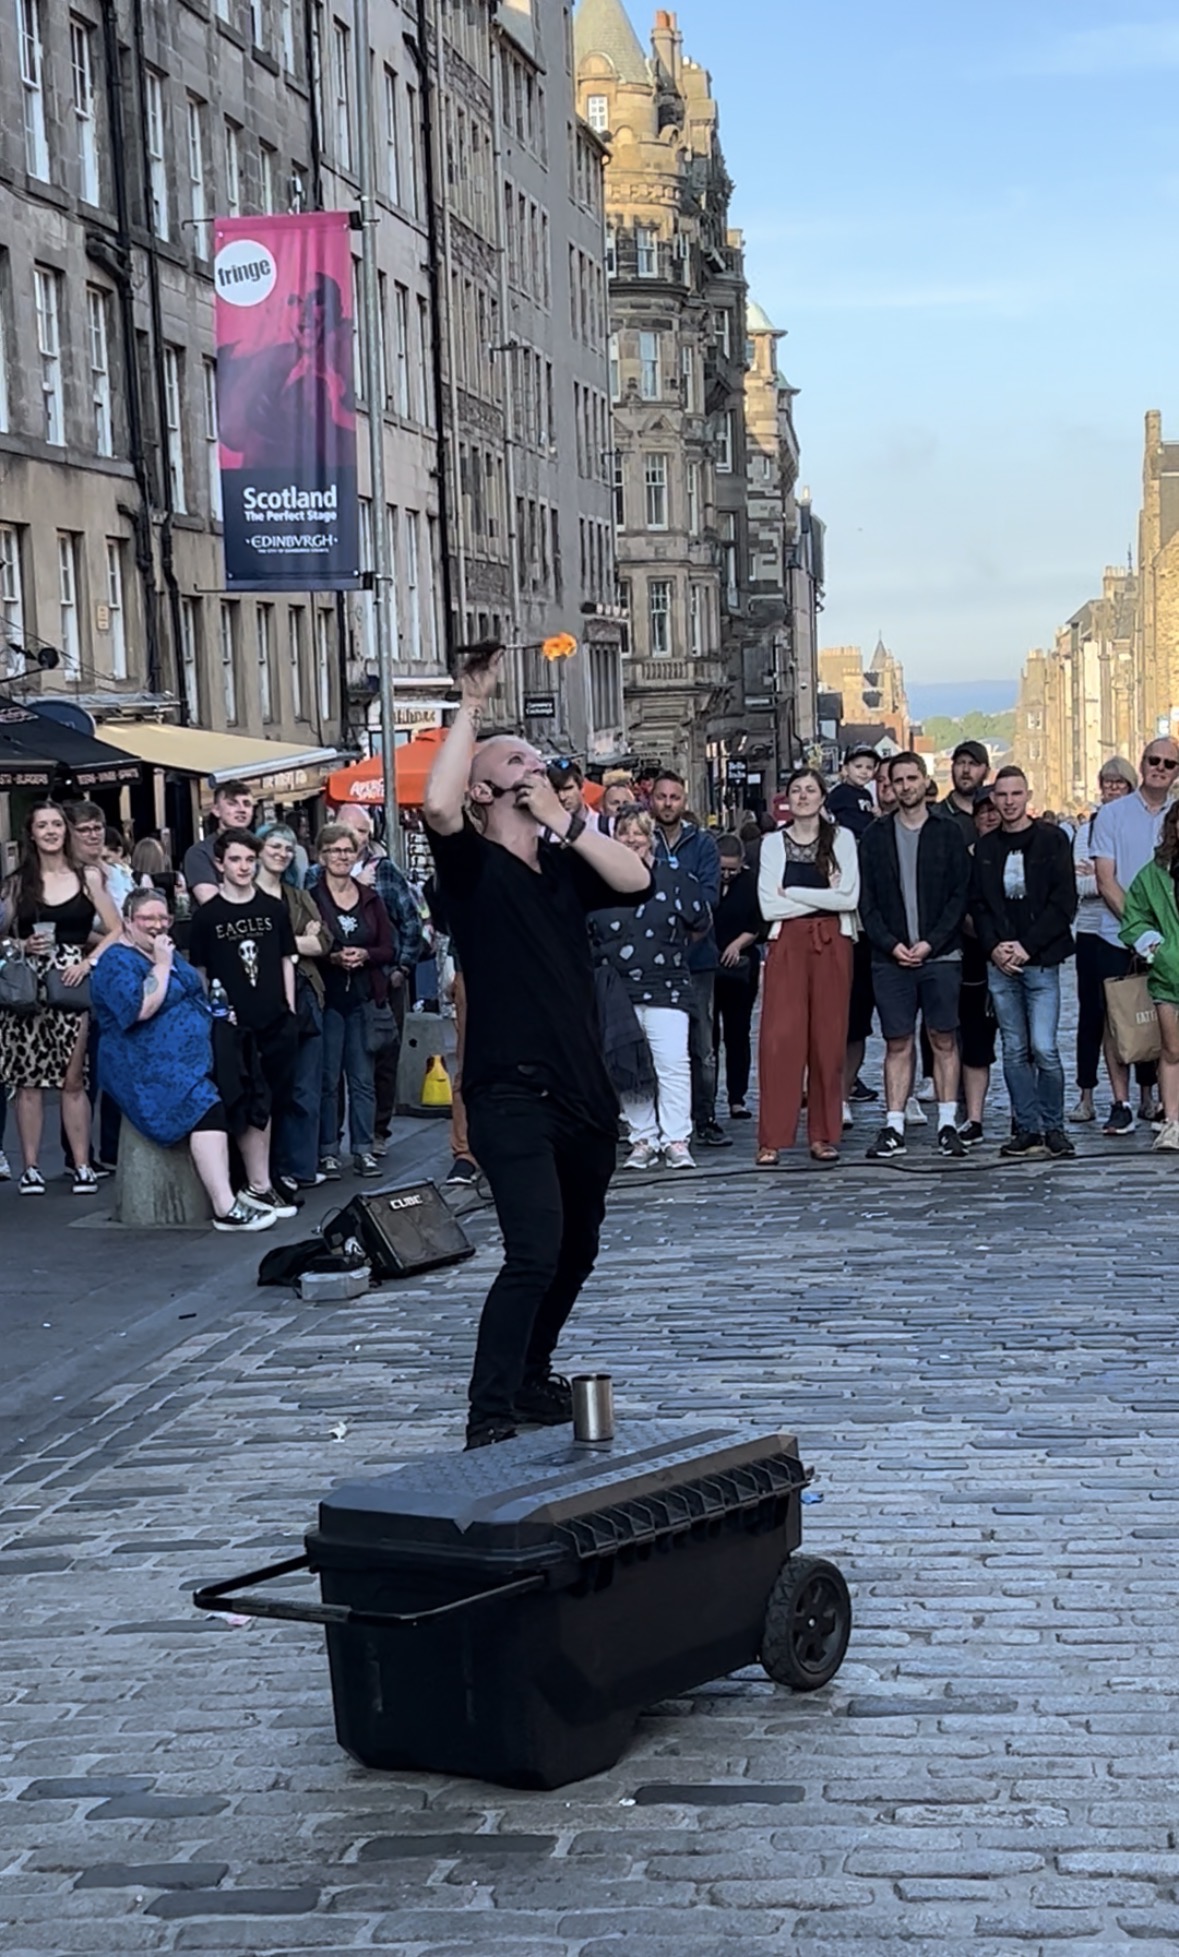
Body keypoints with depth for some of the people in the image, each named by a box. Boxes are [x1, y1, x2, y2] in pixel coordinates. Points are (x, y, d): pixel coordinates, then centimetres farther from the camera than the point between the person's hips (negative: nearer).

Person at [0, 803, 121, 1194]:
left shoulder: (88, 876, 7)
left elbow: (116, 930, 4)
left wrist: (88, 962, -8)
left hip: (72, 983, -1)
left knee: (73, 1079, -2)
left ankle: (82, 1165, 2)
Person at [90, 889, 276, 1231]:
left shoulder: (169, 953, 20)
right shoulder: (117, 962, -7)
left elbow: (194, 997, 29)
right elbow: (142, 1009, -22)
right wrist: (162, 966, -14)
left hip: (194, 1054, 9)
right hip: (149, 1067, -9)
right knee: (205, 1107, -30)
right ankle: (226, 1209, -37)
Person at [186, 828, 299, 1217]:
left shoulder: (274, 908, 8)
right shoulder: (207, 915, 1)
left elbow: (286, 960, 14)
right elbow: (200, 972, 5)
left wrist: (290, 1009, 8)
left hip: (276, 1022, 3)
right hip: (234, 1025, -3)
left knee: (268, 1104, 7)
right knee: (252, 1105, -7)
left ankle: (258, 1178, 16)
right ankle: (259, 1186, -4)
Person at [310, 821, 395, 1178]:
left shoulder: (370, 898, 10)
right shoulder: (310, 898, -2)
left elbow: (388, 949, 10)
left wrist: (364, 955, -9)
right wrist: (332, 958, -19)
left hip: (364, 998, 4)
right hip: (326, 998, -4)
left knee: (363, 1077, 6)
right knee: (327, 1078, -1)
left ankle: (364, 1149, 11)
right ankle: (327, 1151, 6)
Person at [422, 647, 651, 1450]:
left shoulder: (566, 868, 12)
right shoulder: (474, 866, -4)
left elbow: (637, 880, -6)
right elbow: (438, 806, -25)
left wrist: (565, 820, -10)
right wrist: (472, 709, -17)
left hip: (585, 1093, 7)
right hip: (511, 1093, -7)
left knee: (575, 1251, 18)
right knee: (534, 1252, -18)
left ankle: (534, 1377, 36)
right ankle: (490, 1415, -13)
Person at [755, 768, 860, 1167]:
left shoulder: (841, 838, 7)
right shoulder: (773, 843, 9)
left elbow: (849, 898, -4)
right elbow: (768, 906, -1)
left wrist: (793, 893, -5)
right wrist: (822, 899, -4)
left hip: (832, 944, 0)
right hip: (787, 943, 0)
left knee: (829, 1038, 0)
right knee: (780, 1037, -8)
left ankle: (824, 1135, 7)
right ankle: (772, 1138, -7)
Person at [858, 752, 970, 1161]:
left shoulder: (948, 833, 4)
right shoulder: (876, 836, 8)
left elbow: (960, 896, 0)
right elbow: (866, 900, 6)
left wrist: (931, 943, -10)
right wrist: (890, 943, -8)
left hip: (940, 957, -1)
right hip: (890, 958, 1)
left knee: (944, 1040, 2)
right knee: (897, 1043, 2)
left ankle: (948, 1124, 7)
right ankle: (893, 1127, 4)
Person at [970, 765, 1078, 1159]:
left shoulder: (1052, 840, 2)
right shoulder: (984, 848, 12)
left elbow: (1064, 902, -3)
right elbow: (977, 904, 11)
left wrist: (1027, 946, -10)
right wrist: (994, 947, -6)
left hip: (1040, 960, -3)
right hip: (1000, 964, 3)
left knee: (1043, 1048, -10)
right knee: (1014, 1050, 4)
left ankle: (1054, 1127, 1)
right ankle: (1027, 1128, 10)